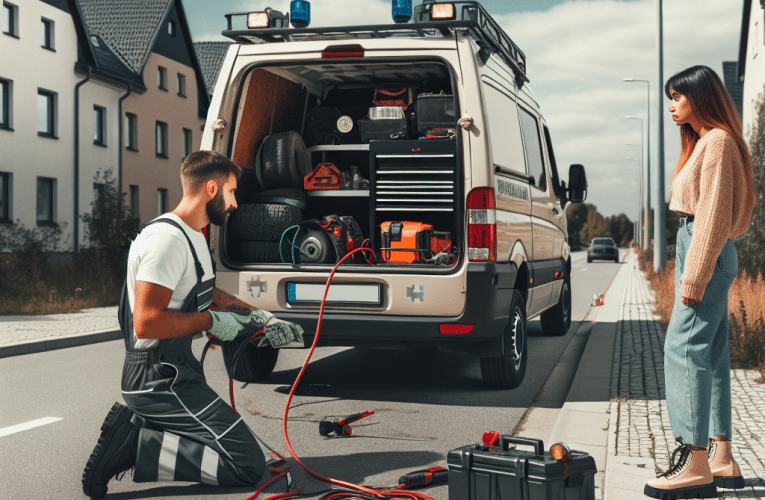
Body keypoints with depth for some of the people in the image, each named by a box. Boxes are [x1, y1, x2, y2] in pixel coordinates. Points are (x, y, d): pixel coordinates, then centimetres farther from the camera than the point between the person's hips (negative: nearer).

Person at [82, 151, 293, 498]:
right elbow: (147, 323, -26)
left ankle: (133, 426, 10)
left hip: (176, 372, 11)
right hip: (161, 379, -11)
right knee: (248, 464, -15)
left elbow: (208, 293, 28)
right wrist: (211, 321, -15)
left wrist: (260, 317, 20)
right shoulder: (167, 238, -18)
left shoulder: (192, 236, 15)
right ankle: (136, 445, -12)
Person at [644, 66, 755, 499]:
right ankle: (722, 459, 14)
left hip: (707, 251, -11)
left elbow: (714, 215, -18)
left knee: (684, 349, -14)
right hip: (704, 250, 11)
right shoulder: (703, 142, 20)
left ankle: (696, 465, -14)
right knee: (711, 354, 9)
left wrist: (693, 277, -21)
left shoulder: (718, 142, -11)